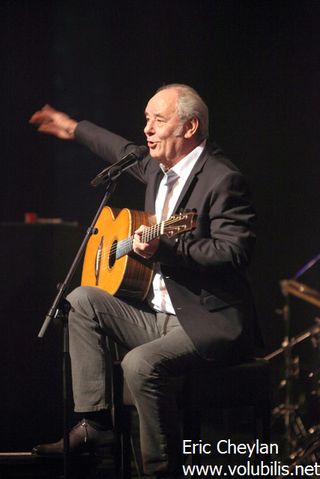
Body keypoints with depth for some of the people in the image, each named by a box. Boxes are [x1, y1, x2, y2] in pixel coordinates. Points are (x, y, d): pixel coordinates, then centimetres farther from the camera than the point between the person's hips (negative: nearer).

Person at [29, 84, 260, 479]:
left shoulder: (222, 180, -18)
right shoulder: (158, 167, 10)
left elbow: (234, 252, -27)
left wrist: (163, 249, -35)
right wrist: (76, 131, 43)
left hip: (211, 322, -10)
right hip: (159, 314, 10)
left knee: (141, 364, -32)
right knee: (82, 300, 5)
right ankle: (93, 424, 0)